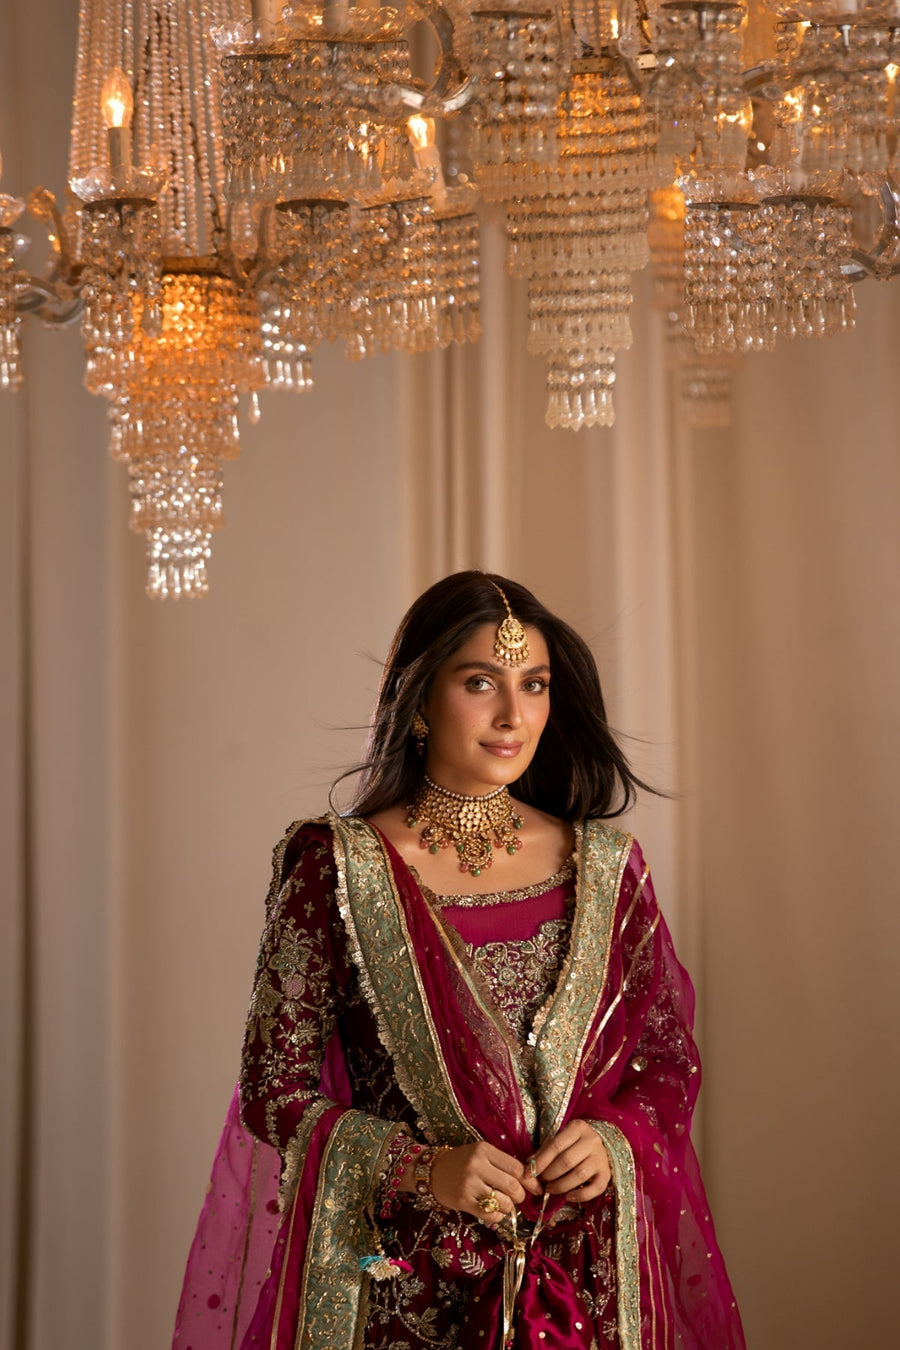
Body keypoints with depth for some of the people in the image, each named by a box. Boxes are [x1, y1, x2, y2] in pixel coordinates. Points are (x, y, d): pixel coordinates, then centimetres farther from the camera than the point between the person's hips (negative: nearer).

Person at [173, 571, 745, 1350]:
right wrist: (423, 1168, -18)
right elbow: (276, 1090, -5)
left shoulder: (604, 866, 3)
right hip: (407, 1286, -2)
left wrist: (615, 1139, -10)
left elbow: (672, 1060, 10)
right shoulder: (337, 869, -5)